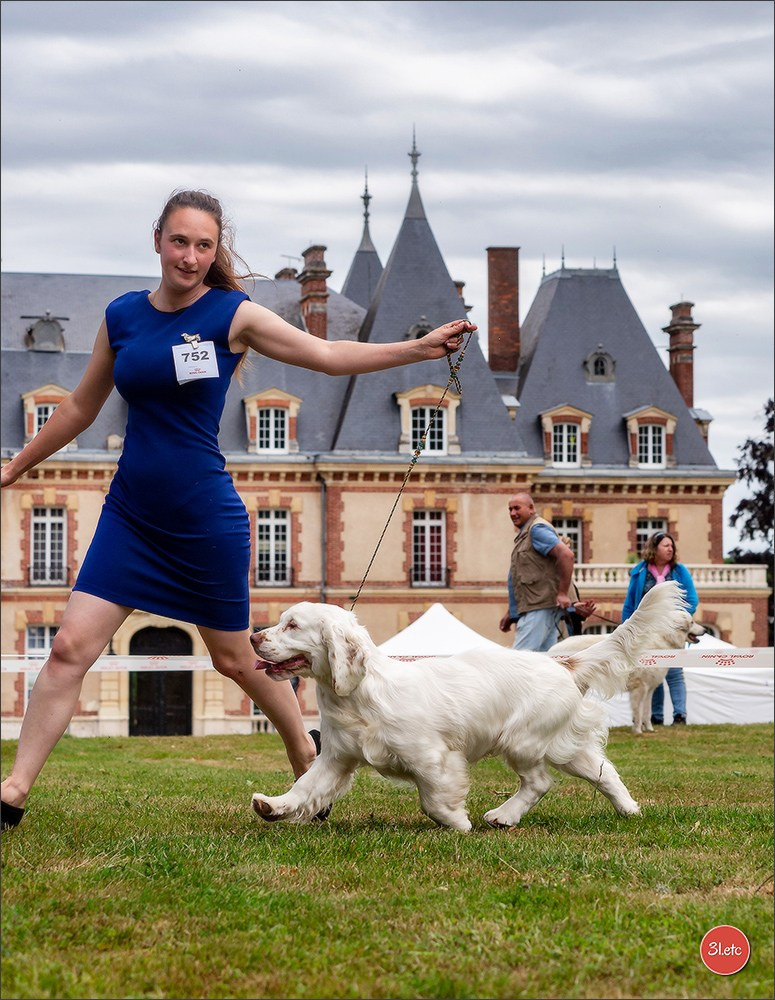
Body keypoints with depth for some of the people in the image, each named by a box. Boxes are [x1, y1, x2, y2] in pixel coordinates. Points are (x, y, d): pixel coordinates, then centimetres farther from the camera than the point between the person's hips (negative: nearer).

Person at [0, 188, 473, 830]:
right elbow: (82, 406, 16)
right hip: (131, 514, 3)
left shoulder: (233, 315, -6)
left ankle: (308, 755, 34)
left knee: (235, 658, 10)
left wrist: (420, 348, -11)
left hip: (207, 520, -3)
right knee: (71, 647, -8)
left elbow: (327, 355, -3)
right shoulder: (122, 316, 4)